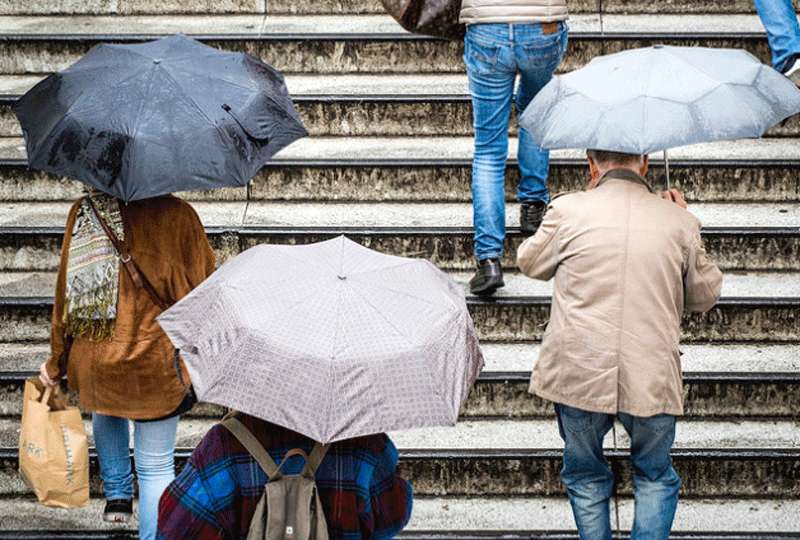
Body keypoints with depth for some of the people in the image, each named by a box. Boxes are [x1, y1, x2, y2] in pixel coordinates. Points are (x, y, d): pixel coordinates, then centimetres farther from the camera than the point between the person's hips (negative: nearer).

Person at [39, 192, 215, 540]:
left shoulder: (83, 211, -5)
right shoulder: (177, 214, -12)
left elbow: (64, 292, 1)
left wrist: (56, 361, 13)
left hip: (93, 363, 3)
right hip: (155, 365, -3)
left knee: (105, 410, 37)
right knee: (156, 466, 8)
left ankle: (117, 494, 40)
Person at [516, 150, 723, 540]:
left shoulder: (569, 210, -6)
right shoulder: (679, 222, -1)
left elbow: (530, 263, 14)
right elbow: (705, 296, 13)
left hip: (579, 376, -1)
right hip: (652, 380, 1)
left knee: (585, 478, 20)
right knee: (656, 479, 22)